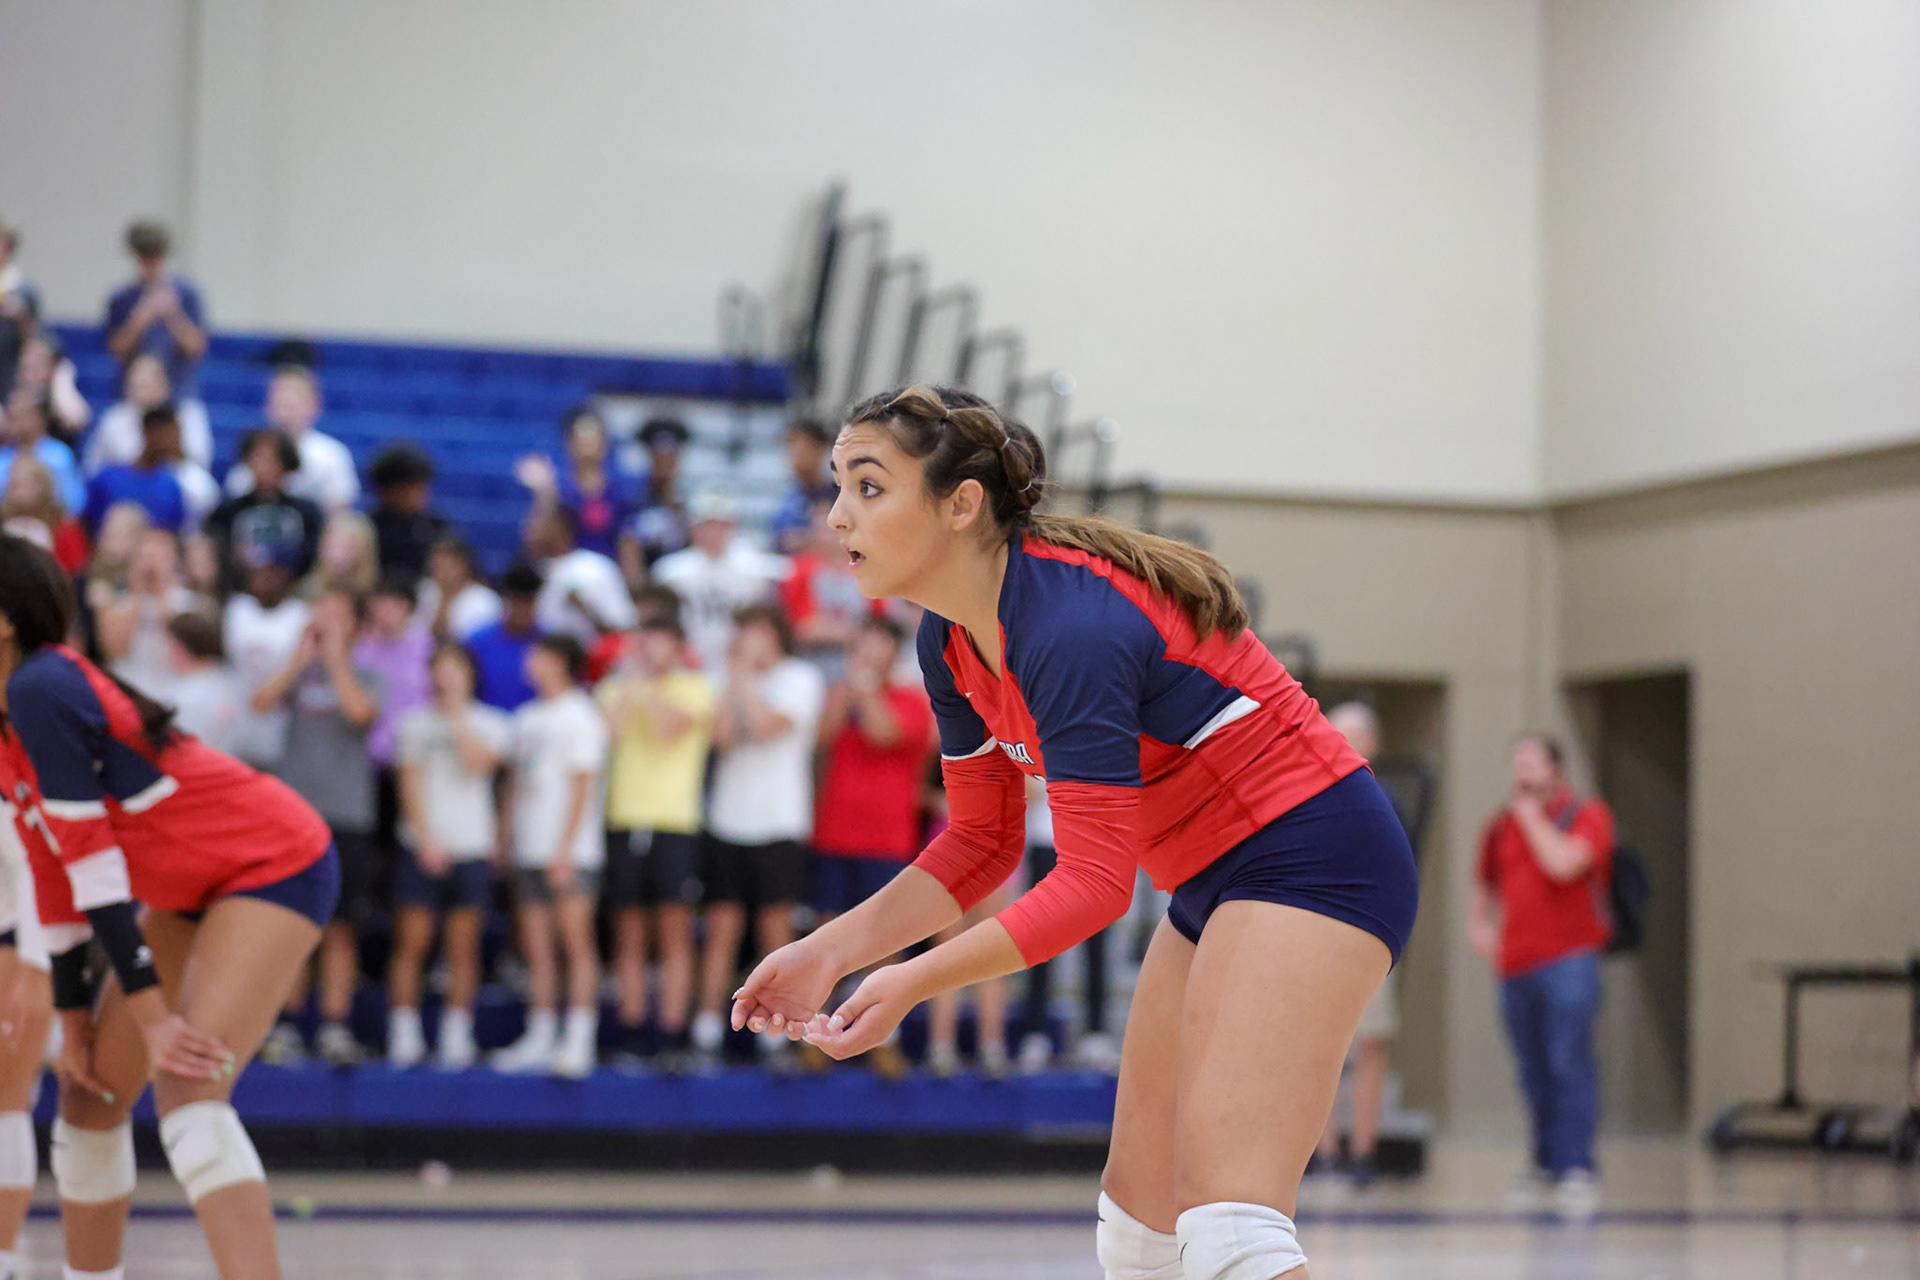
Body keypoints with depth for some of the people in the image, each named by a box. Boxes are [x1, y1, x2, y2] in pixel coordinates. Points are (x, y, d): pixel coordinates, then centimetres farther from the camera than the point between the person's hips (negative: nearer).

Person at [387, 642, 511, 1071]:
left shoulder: (490, 723, 8)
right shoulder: (416, 722, 12)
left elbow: (476, 762, -12)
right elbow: (410, 783, 5)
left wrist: (457, 712, -7)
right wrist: (426, 837, -7)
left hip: (471, 847, -1)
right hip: (422, 848, 1)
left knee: (462, 950, -1)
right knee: (411, 944, -4)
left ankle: (456, 1039, 3)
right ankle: (404, 1039, 0)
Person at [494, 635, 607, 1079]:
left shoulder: (580, 716, -4)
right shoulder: (527, 718, 18)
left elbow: (583, 786, -9)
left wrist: (565, 849, -15)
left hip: (570, 852, -7)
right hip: (529, 851, 7)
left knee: (576, 941, -10)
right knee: (537, 947, 5)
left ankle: (579, 1042, -13)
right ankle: (540, 1038, 8)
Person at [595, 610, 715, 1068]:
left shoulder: (694, 688, 7)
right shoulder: (616, 686, 14)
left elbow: (671, 725, -12)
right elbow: (607, 728, -7)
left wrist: (644, 684, -9)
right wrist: (630, 677, -6)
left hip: (676, 822, -2)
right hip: (624, 819, 2)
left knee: (675, 930, -7)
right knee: (630, 932, 3)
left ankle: (673, 1037, -6)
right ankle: (630, 1035, 6)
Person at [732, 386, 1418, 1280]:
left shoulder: (1068, 626, -26)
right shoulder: (950, 640, 2)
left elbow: (1094, 883, -25)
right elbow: (983, 842, 10)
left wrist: (913, 983, -26)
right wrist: (830, 951, -1)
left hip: (1310, 860, -10)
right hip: (1213, 881, 10)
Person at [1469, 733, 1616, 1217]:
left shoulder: (1586, 814, 1)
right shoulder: (1501, 826, 18)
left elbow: (1563, 864, -19)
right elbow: (1484, 887, 30)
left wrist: (1532, 815, -5)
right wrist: (1478, 924, 10)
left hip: (1568, 959, -5)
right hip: (1514, 965, 5)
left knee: (1569, 1064, -14)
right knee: (1535, 1072, 8)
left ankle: (1577, 1168, -17)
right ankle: (1546, 1164, 19)